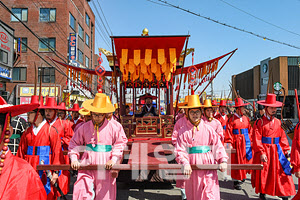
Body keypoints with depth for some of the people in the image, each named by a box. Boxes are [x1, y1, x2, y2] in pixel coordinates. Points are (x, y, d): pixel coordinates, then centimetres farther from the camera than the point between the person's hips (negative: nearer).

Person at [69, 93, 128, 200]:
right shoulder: (84, 127, 3)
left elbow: (121, 143, 4)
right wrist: (74, 159, -2)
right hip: (87, 164, 1)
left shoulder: (113, 127, -2)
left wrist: (113, 159, -5)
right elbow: (74, 143, 10)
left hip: (105, 165, -1)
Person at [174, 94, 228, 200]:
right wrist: (185, 164, -22)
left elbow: (218, 145, 2)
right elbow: (180, 150, -6)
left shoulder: (208, 129, 4)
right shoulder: (183, 131, 1)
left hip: (208, 165, 0)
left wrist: (223, 160, -12)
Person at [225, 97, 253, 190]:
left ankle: (242, 177, 31)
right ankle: (236, 181, 12)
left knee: (247, 160, 9)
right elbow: (228, 133, -10)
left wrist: (250, 140, 7)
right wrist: (229, 144, -14)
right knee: (237, 162, 1)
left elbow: (250, 130, 14)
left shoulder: (246, 118, 9)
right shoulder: (232, 119, -8)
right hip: (237, 143, -5)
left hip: (246, 143, 6)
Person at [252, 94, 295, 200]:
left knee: (282, 171, 3)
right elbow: (257, 139, -12)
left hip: (277, 151, 4)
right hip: (264, 150, -4)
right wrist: (261, 153, -17)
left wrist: (286, 150, 4)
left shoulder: (278, 122, 9)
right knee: (263, 173, 5)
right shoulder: (259, 122, -7)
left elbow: (283, 137, 11)